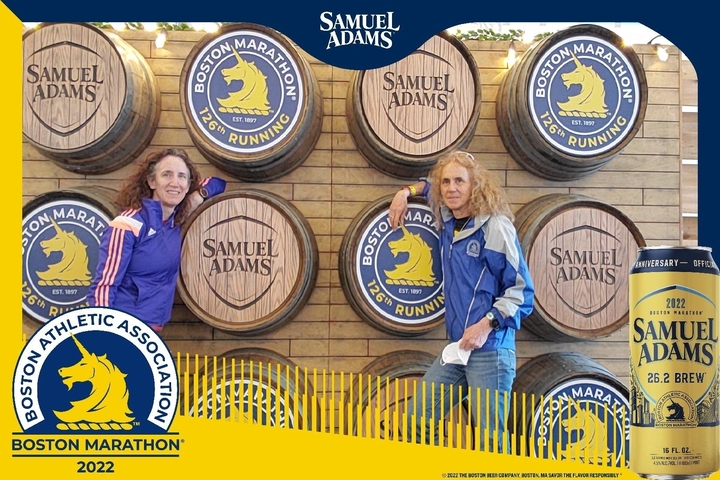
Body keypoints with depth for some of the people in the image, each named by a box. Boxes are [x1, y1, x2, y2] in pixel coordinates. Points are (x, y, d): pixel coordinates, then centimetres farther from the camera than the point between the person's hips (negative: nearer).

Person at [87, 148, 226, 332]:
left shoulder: (177, 219, 3)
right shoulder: (129, 225, -16)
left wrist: (200, 194, -3)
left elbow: (217, 183, 17)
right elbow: (103, 286, -17)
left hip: (152, 330, 7)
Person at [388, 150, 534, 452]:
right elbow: (431, 186, 35)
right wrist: (408, 191, 18)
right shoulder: (447, 223, 11)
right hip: (455, 350, 7)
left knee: (491, 443, -5)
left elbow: (522, 290, -9)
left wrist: (488, 323, -18)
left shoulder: (496, 227, -9)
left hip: (490, 351, -7)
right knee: (415, 422, 8)